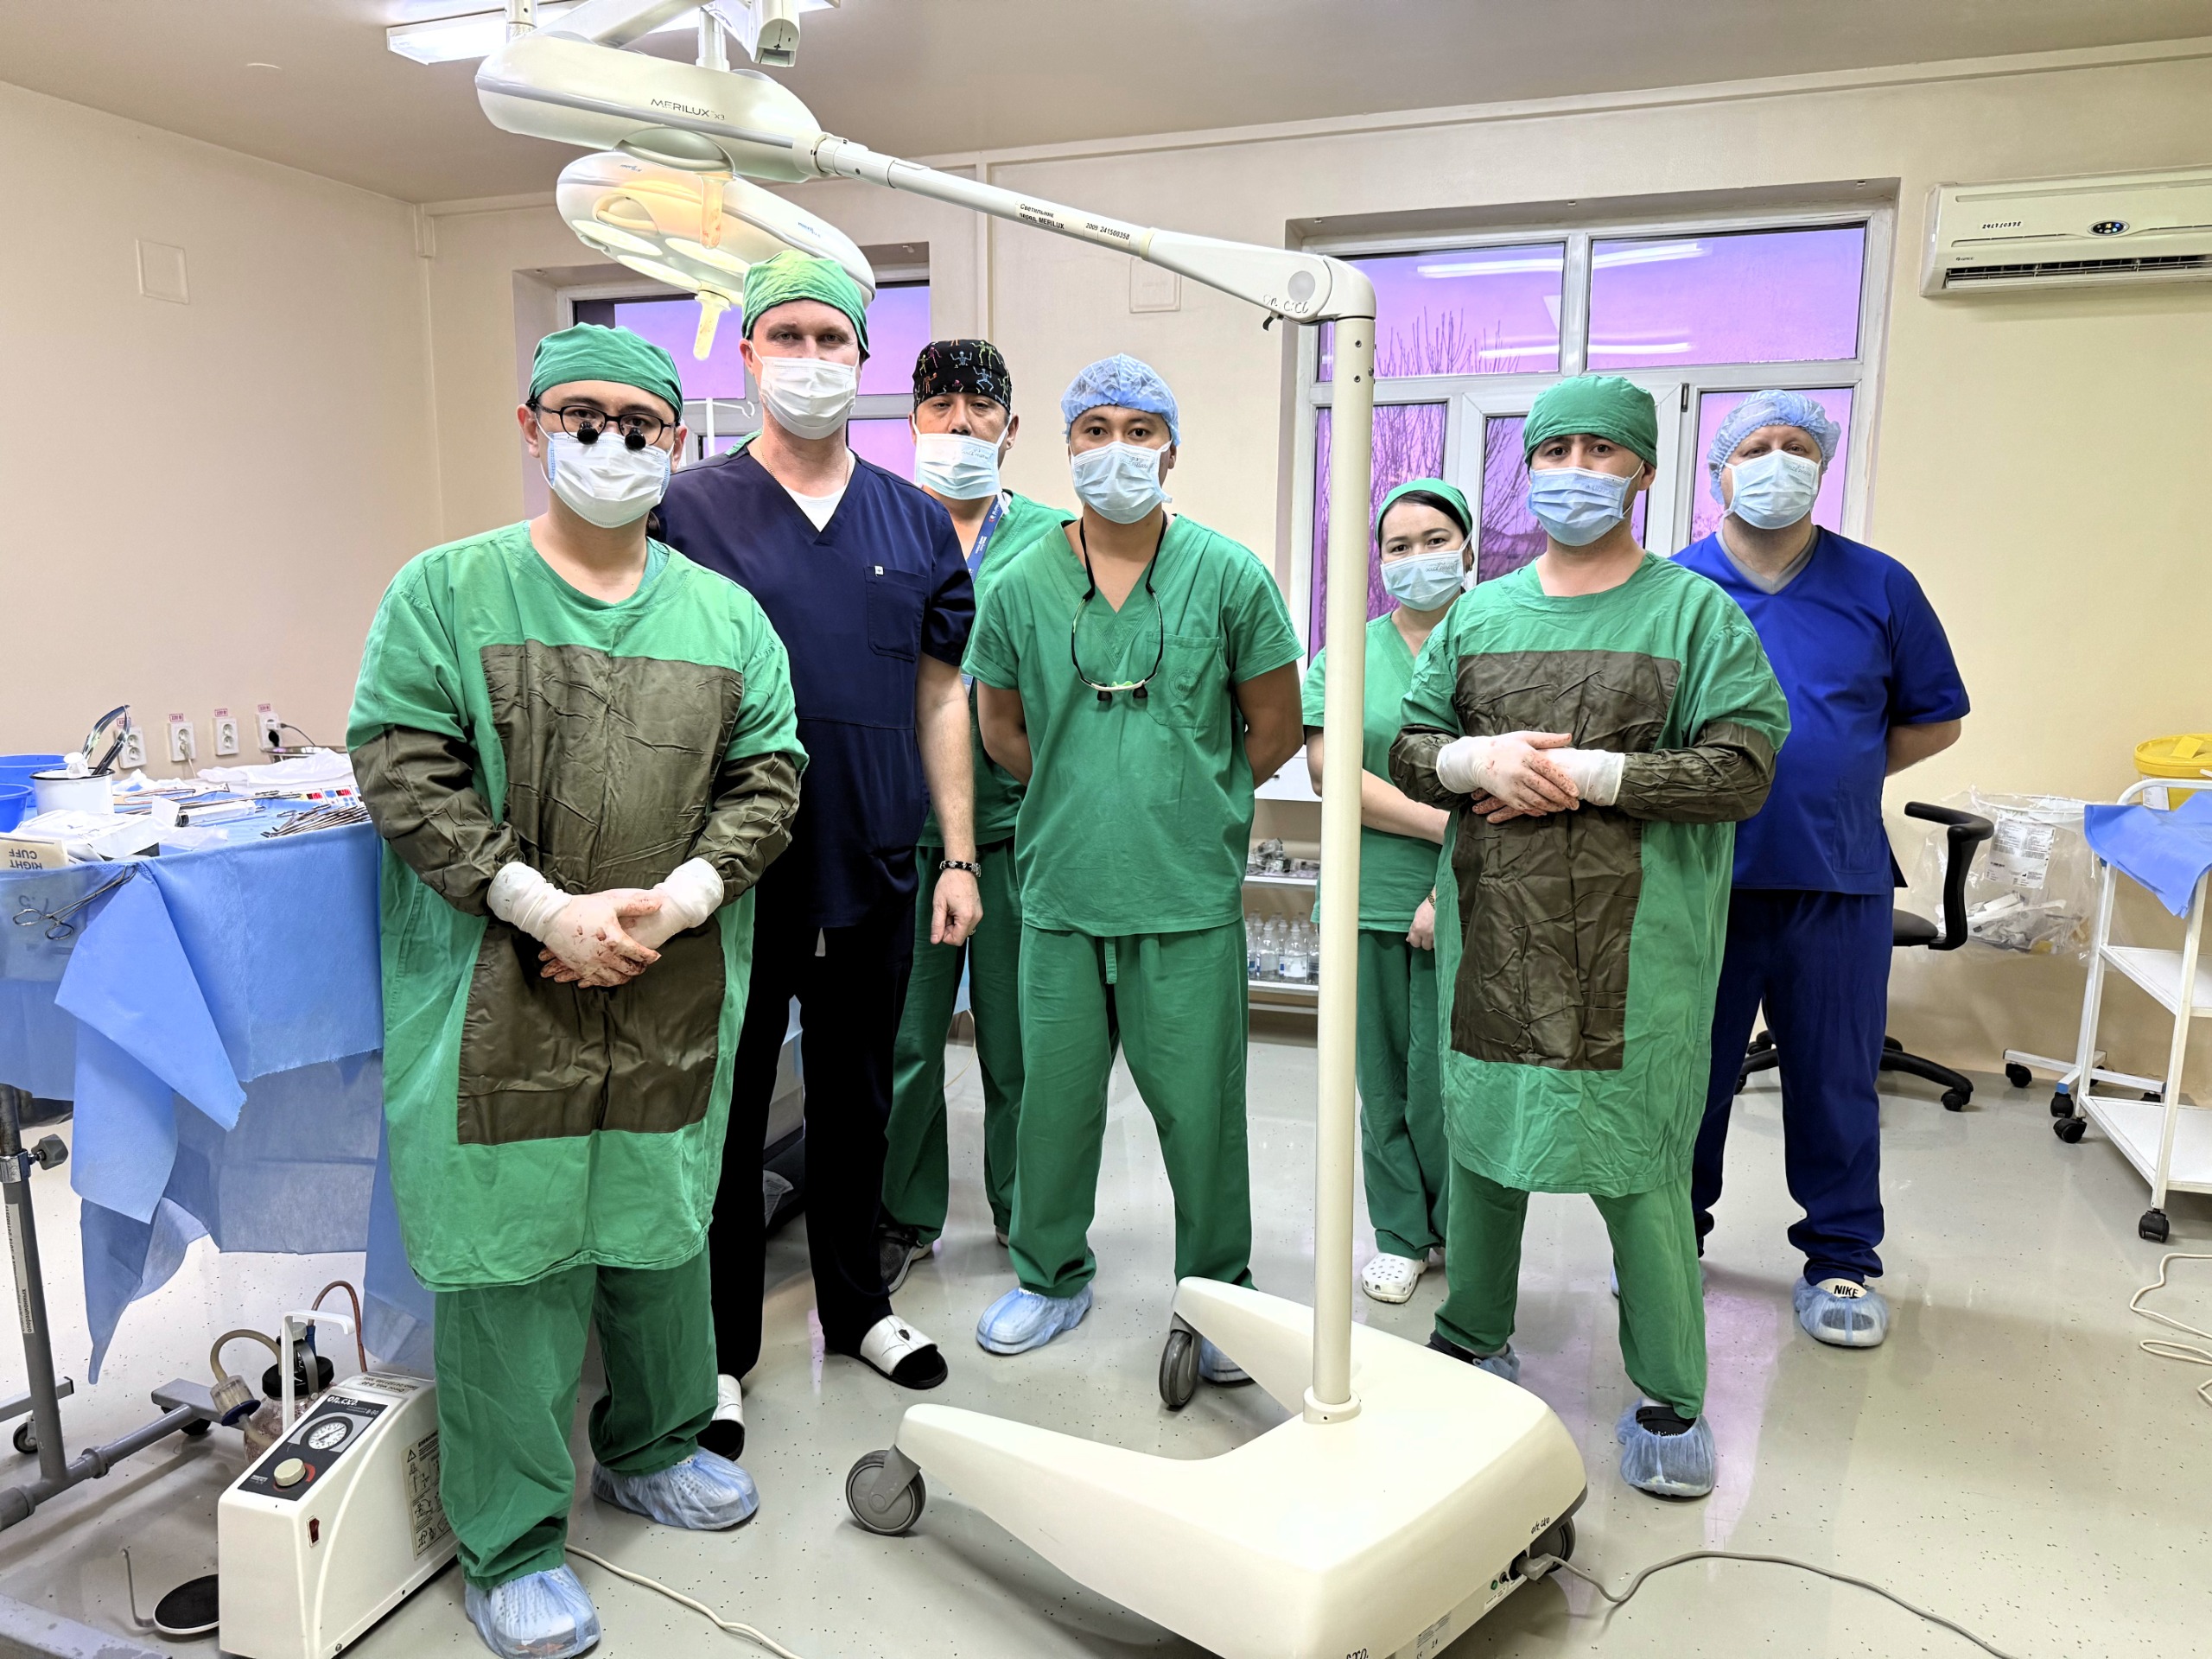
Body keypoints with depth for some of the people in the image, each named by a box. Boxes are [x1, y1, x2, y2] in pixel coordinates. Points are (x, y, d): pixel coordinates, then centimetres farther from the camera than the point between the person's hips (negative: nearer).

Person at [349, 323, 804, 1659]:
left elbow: (768, 776, 7)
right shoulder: (447, 592, -1)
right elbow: (404, 771, -8)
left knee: (663, 1232, 17)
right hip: (501, 1001, -3)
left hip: (674, 999, 4)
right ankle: (515, 1543, 22)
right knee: (510, 1256, 4)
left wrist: (677, 899, -9)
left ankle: (654, 1445, 41)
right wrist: (548, 908, -16)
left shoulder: (726, 616, 9)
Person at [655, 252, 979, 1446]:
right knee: (728, 1112, 9)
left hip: (875, 870, 3)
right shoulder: (687, 510, -4)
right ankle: (720, 1348, 26)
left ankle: (855, 1303, 37)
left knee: (855, 1097, 18)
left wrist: (958, 856, 4)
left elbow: (940, 695, 8)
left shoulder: (915, 523, 7)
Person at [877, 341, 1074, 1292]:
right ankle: (904, 1213, 27)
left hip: (1020, 826, 0)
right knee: (901, 1035, 7)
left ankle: (1028, 1212, 29)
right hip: (904, 828, 1)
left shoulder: (1056, 538, 5)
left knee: (1022, 1036, 10)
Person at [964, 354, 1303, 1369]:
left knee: (1199, 1105, 5)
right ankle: (1050, 1276, 34)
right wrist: (1087, 799, 11)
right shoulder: (1021, 588, 3)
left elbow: (1272, 732, 6)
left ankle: (1217, 1295, 26)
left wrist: (1190, 805, 10)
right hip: (1060, 894, 2)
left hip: (1192, 899, -2)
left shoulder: (1230, 577, -2)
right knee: (1053, 1096, 12)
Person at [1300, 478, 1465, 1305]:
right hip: (1369, 898, 2)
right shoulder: (1346, 655, 8)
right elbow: (1327, 770, -5)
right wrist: (1447, 825, -12)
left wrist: (1453, 889, -13)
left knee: (1440, 1081, 0)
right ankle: (1401, 1235, 26)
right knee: (1382, 1077, 9)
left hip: (1464, 900, -2)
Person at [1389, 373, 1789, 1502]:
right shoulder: (1477, 615, 13)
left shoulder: (1694, 614, 0)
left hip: (1631, 951, -4)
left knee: (1638, 1164, 1)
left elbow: (1743, 769, -9)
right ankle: (1474, 1341, 34)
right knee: (1480, 1137, 14)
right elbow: (1406, 748, 12)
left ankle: (1670, 1400, 20)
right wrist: (1474, 760, -10)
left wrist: (1587, 775, -16)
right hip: (1490, 939, 4)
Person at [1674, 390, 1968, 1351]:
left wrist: (1831, 774, 2)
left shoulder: (1879, 588, 5)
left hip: (1837, 883, 1)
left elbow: (1936, 719, 11)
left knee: (1836, 1079, 9)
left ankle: (1841, 1260, 26)